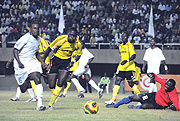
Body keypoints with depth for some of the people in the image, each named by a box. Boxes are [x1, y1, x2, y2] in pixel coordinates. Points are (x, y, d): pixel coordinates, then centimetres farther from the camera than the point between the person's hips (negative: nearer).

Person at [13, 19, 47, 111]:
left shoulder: (38, 40, 8)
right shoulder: (26, 38, -15)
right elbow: (15, 50, -13)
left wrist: (42, 62, 13)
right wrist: (19, 63, -23)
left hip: (32, 62, 5)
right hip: (22, 64, -5)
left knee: (37, 79, -21)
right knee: (23, 89, 2)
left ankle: (39, 103, -25)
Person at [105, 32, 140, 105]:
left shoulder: (130, 45, -7)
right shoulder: (120, 46, 17)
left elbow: (133, 56, -17)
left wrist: (127, 60, -30)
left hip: (129, 68, -7)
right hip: (121, 68, 7)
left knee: (131, 83, -5)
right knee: (117, 82, -2)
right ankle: (113, 100, -5)